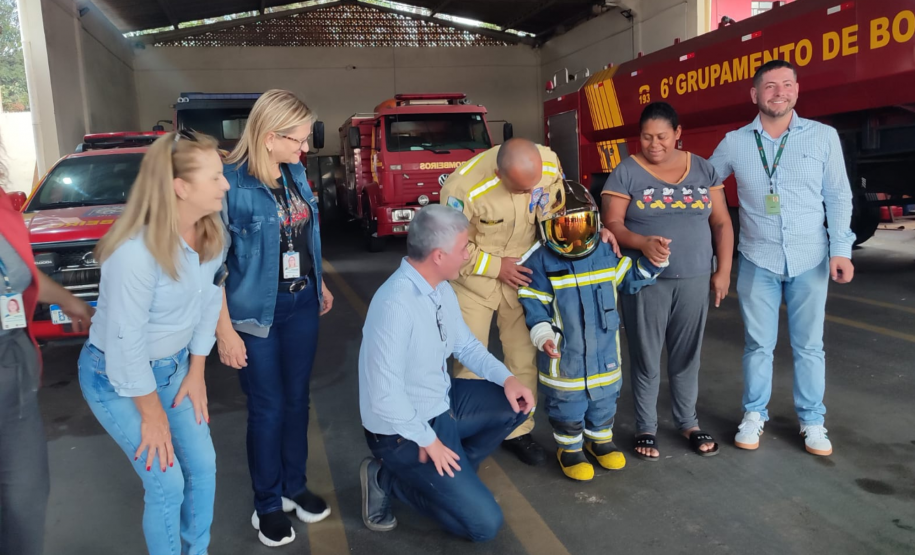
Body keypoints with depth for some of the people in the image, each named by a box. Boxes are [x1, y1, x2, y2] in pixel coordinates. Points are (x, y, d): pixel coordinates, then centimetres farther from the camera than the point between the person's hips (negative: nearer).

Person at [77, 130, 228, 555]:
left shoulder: (210, 235, -10)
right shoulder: (136, 252, -33)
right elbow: (126, 342, -26)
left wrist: (196, 371, 3)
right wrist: (152, 414, -15)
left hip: (174, 365, 7)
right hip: (116, 378, -6)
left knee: (203, 464, 10)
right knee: (167, 482, -1)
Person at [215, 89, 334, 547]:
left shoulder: (295, 173, 1)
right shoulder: (231, 183, -19)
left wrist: (319, 285, 19)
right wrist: (224, 331, -16)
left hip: (301, 305, 6)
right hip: (256, 313, -6)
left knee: (297, 399, 16)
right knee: (268, 408, 6)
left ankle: (295, 487, 35)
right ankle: (267, 505, 26)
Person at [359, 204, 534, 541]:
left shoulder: (441, 289, -2)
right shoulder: (396, 305, -32)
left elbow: (465, 345, 11)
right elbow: (385, 396, -31)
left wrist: (507, 378, -3)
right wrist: (427, 440, -19)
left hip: (442, 402, 9)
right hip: (403, 430, -9)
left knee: (517, 404, 9)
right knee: (484, 523, -8)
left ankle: (452, 473, 13)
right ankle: (389, 479, 5)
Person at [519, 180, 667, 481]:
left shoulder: (606, 254, -1)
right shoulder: (542, 262, -13)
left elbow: (630, 281, 10)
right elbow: (534, 304, -13)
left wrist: (652, 263, -3)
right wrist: (543, 335, -24)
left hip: (604, 351, 4)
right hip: (564, 356, -4)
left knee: (604, 401, 21)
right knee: (567, 407, 11)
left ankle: (600, 439, 44)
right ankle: (569, 449, 32)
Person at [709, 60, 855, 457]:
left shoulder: (823, 136, 0)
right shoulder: (733, 143, 1)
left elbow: (838, 196, 2)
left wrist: (841, 249, -5)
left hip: (810, 260, 0)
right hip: (757, 261, 0)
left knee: (809, 345, 9)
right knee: (758, 344, 8)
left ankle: (812, 420, 23)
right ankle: (754, 414, 23)